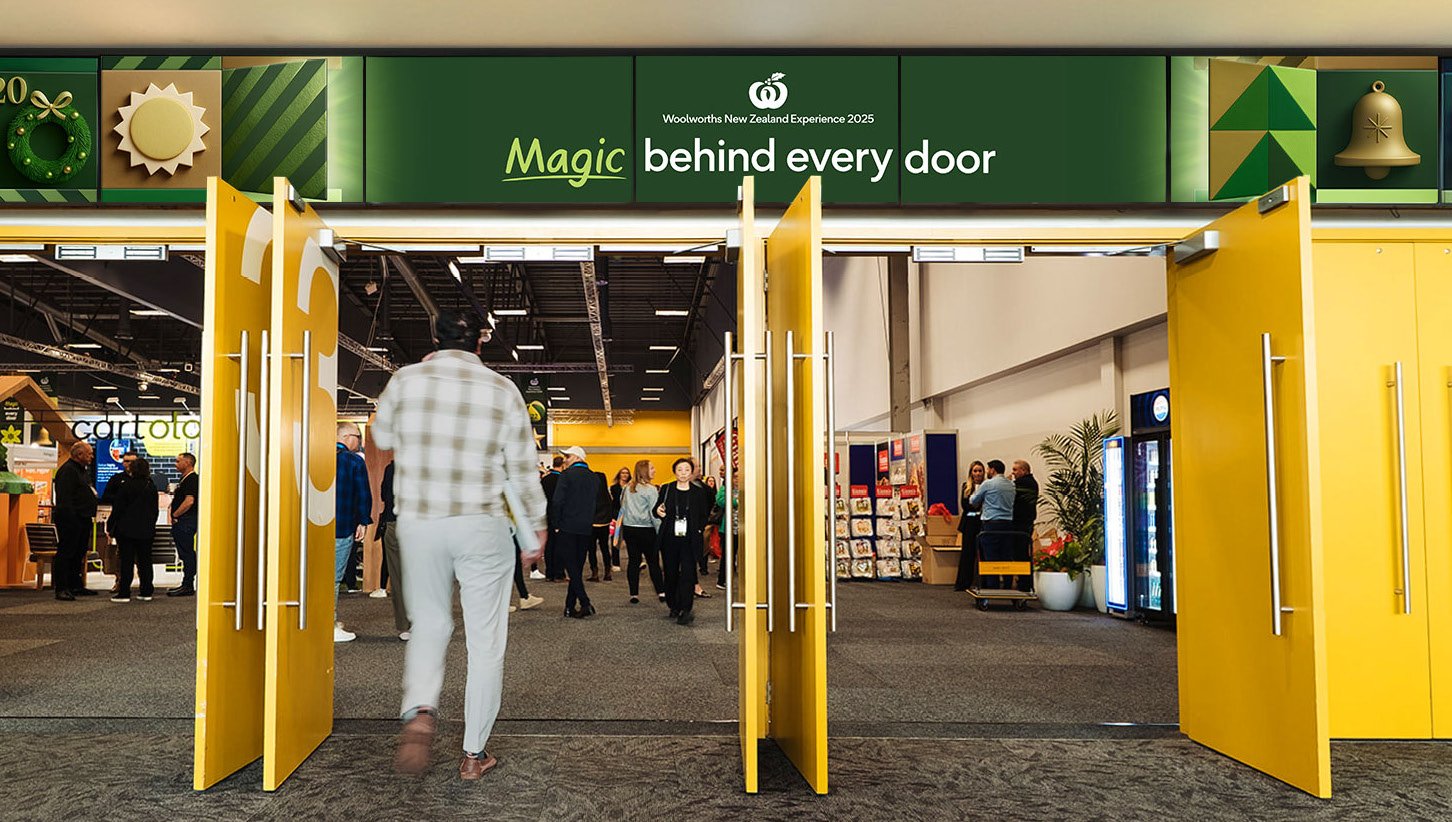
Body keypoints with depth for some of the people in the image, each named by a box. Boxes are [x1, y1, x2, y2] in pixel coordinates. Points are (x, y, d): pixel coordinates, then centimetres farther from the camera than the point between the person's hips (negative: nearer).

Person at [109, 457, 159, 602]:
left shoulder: (126, 485, -10)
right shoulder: (152, 486, 4)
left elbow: (118, 508, -8)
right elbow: (155, 509, 9)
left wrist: (110, 524, 4)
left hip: (127, 529, -4)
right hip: (146, 530, 4)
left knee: (126, 561, -1)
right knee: (145, 560, 8)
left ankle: (124, 593, -1)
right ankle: (146, 592, 10)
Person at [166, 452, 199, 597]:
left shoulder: (192, 480, -14)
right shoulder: (185, 479, 19)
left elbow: (189, 501, -23)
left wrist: (175, 515, -15)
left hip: (185, 522, -11)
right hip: (182, 523, 11)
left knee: (187, 553, -8)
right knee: (186, 554, 13)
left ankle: (187, 586, -7)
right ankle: (187, 585, 18)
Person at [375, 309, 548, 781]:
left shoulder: (405, 381, -3)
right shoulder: (503, 392, -5)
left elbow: (383, 438, 16)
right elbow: (522, 472, 0)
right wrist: (535, 530, 13)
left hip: (418, 524, 2)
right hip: (483, 527, -1)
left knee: (429, 623, 20)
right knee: (485, 642, 9)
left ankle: (420, 712, -6)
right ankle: (474, 754, 14)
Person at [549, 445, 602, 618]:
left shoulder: (567, 474, -8)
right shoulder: (595, 478, 11)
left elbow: (557, 502, -13)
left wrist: (555, 525, -5)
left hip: (567, 528, -6)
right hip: (586, 529, 6)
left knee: (571, 566, -4)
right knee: (578, 567, 9)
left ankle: (585, 603, -16)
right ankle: (570, 606, 11)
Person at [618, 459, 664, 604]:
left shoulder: (627, 488, 5)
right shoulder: (651, 490, -11)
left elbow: (622, 508, 11)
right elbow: (654, 513, -12)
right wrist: (660, 531, -8)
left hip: (629, 528, 4)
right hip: (646, 530, -4)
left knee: (633, 561, 7)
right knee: (653, 561, 4)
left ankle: (634, 594, 7)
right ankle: (661, 592, 5)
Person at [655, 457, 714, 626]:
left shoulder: (699, 492, 4)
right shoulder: (666, 489, 5)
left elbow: (705, 515, 10)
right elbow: (656, 509, 13)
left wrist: (698, 530, -4)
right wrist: (658, 512, -10)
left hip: (690, 540, -2)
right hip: (669, 539, 2)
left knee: (688, 573, -13)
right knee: (671, 573, 9)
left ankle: (685, 610, -17)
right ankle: (674, 607, 23)